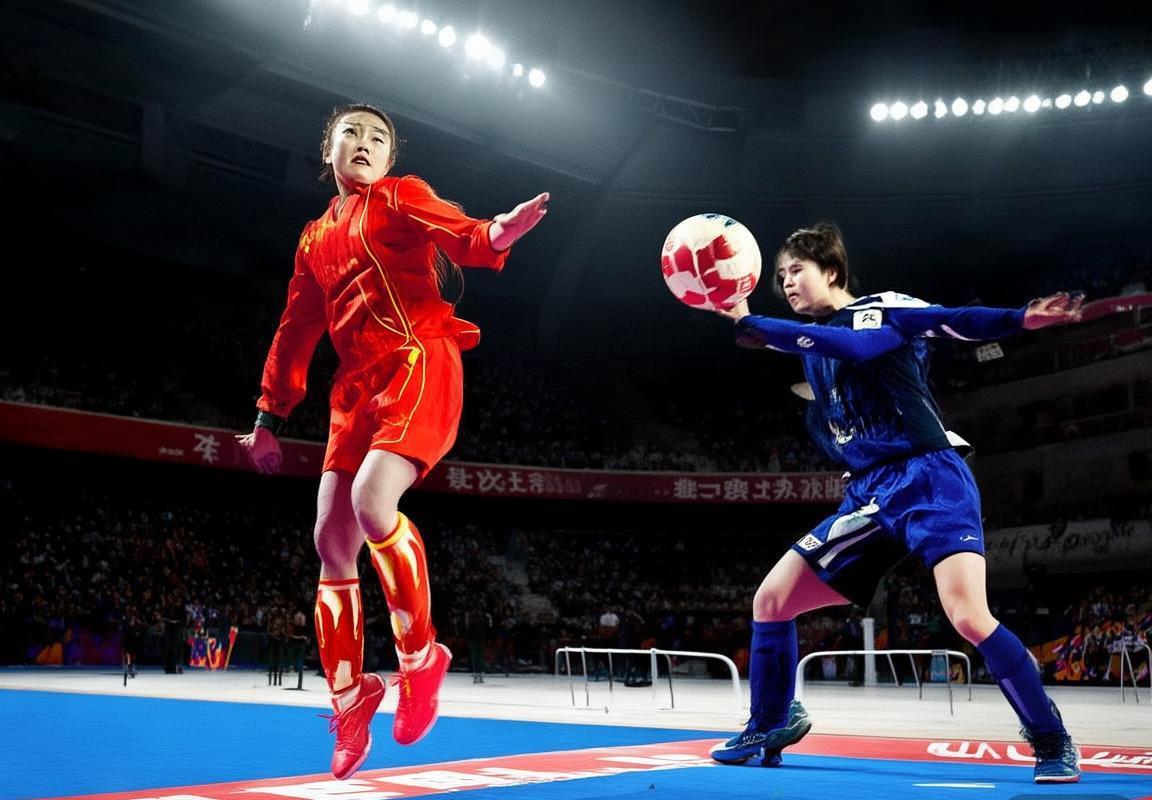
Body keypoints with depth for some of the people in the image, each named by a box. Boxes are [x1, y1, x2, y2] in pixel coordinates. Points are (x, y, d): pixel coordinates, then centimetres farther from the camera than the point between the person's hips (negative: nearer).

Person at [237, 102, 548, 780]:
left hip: (419, 361, -6)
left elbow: (462, 237, -12)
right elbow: (296, 334, 26)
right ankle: (350, 702, 11)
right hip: (358, 383, 6)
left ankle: (421, 655, -10)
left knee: (371, 502, -29)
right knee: (333, 538, -1)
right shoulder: (316, 239, 24)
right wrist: (269, 418, 25)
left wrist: (498, 234, -36)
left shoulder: (402, 197, 7)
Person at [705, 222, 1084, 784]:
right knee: (771, 599, 3)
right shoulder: (812, 339, 18)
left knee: (969, 617, -25)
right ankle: (767, 733, 20)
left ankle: (1053, 744, -3)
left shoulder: (881, 307, -4)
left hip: (929, 481, -7)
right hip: (868, 497, 7)